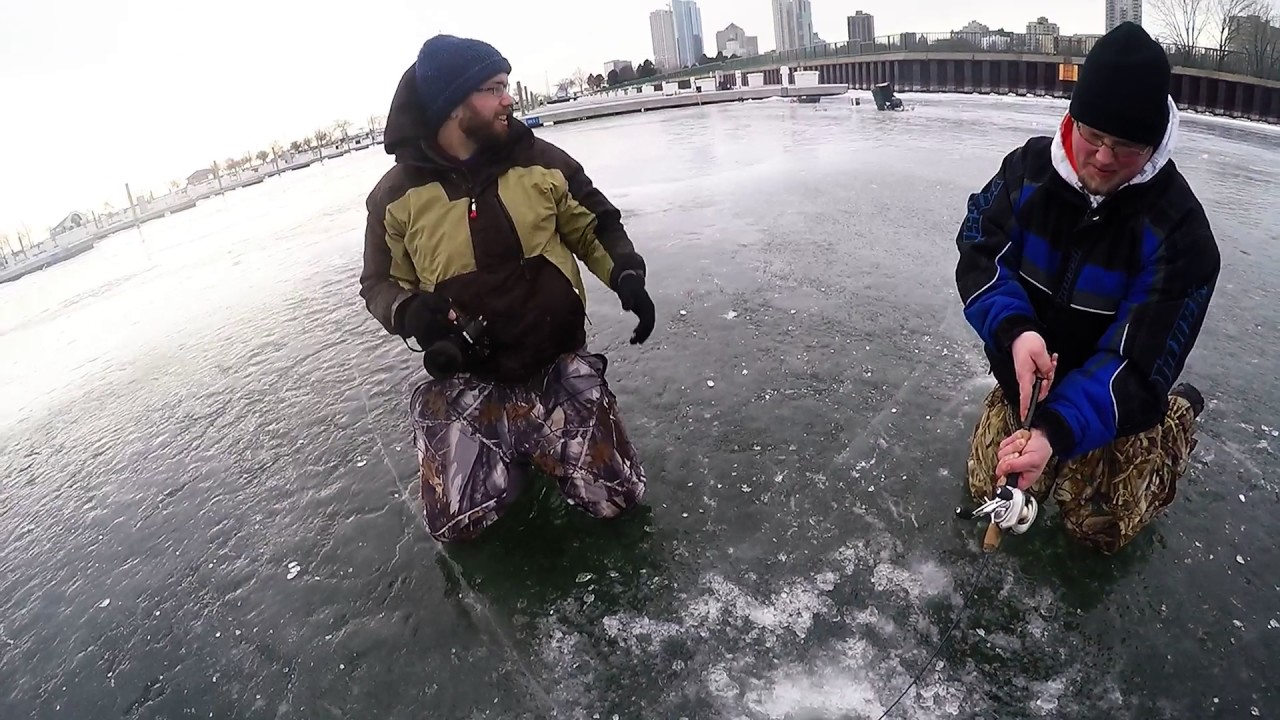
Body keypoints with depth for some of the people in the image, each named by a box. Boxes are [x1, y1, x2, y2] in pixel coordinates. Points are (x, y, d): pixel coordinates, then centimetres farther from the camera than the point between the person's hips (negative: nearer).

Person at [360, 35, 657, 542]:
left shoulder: (542, 162, -3)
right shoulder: (397, 195, -4)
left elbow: (596, 226, 9)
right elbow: (380, 284, 6)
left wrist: (626, 274, -11)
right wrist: (411, 312, -17)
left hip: (558, 361, 1)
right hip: (466, 378, 0)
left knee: (617, 498, -10)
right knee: (458, 521, -11)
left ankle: (537, 442, 19)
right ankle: (510, 451, 20)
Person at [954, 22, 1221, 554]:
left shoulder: (1178, 228, -26)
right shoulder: (1030, 167, -15)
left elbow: (1137, 365, -28)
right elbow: (980, 257, -15)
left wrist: (1057, 431, -43)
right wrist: (1015, 330, -35)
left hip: (1116, 393, -3)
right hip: (1027, 372, 3)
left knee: (1098, 528, 6)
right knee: (990, 489, 7)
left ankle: (1179, 417, 29)